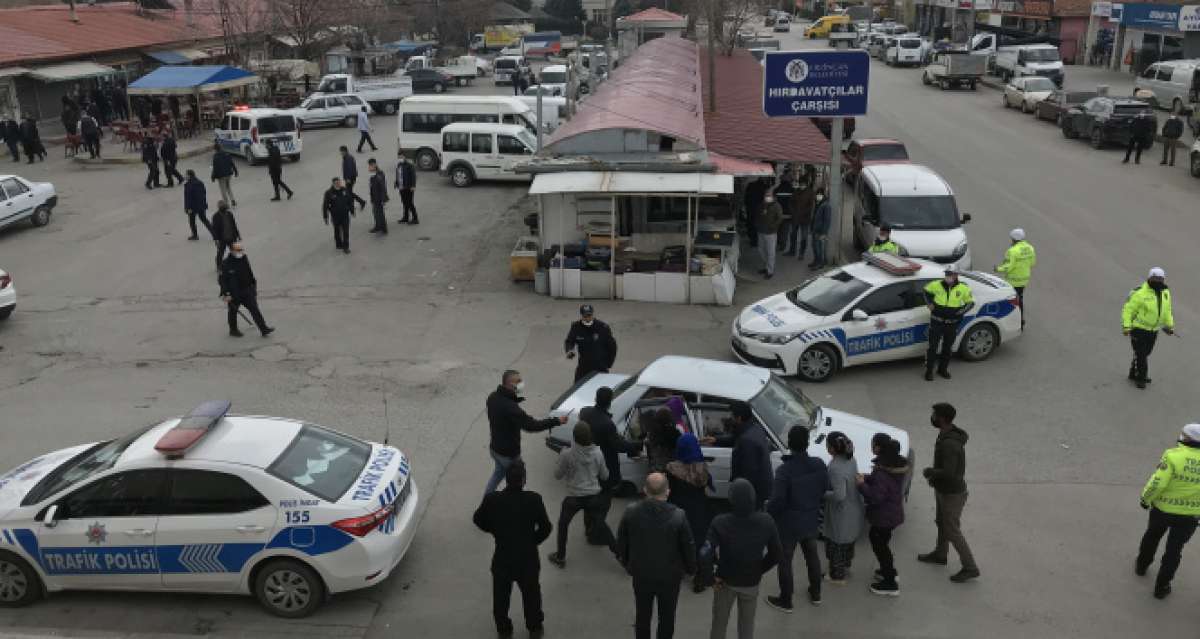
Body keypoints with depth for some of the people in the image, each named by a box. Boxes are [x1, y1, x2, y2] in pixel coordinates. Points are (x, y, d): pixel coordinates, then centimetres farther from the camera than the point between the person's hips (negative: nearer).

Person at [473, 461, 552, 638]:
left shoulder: (491, 499, -19)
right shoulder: (534, 500, -22)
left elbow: (479, 520, -2)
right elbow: (545, 528, -12)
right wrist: (532, 541, 5)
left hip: (502, 558, 0)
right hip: (528, 557, 0)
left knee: (501, 595, 23)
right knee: (531, 593, 24)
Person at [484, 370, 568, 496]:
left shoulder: (493, 397, -9)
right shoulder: (509, 407, -36)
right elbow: (531, 425, -36)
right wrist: (556, 421, -30)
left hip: (494, 447, 8)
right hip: (508, 453, -8)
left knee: (499, 472, 33)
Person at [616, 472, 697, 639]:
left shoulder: (631, 512, -17)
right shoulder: (678, 516, -22)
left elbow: (621, 543, -4)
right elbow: (688, 547, -11)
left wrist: (626, 563, 14)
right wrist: (691, 569, 7)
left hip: (640, 575, 2)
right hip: (670, 576, -1)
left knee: (642, 616, 21)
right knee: (667, 618, 19)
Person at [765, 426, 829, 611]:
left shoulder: (784, 470, -28)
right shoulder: (819, 465, -11)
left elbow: (777, 500, -24)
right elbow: (826, 491, 1)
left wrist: (767, 513, -5)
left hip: (788, 524, -5)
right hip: (811, 521, 5)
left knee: (784, 561, 12)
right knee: (812, 556, 24)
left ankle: (785, 601, 24)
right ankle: (815, 594, 41)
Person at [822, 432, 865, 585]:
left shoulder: (836, 468, -33)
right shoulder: (850, 460, -5)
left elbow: (839, 495, -34)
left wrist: (823, 494, -18)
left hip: (841, 516, -8)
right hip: (854, 511, 8)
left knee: (835, 545, 14)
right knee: (848, 542, 28)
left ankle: (837, 576, 30)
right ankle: (846, 567, 48)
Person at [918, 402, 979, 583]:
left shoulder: (949, 444, -36)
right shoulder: (949, 433, -4)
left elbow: (948, 473, -38)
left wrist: (929, 472, -21)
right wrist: (935, 474, 9)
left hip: (952, 495, -10)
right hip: (943, 489, 10)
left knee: (952, 532, 5)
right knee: (941, 522, 26)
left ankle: (970, 568, 20)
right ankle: (940, 555, 46)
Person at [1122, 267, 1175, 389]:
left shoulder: (1165, 293, 3)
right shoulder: (1140, 293, -18)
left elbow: (1167, 310, 18)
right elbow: (1128, 309, -16)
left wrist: (1169, 325, 18)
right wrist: (1126, 326, -23)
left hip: (1153, 330, 7)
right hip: (1139, 328, -7)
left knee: (1145, 353, 15)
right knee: (1140, 354, -3)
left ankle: (1134, 374, 29)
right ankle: (1140, 378, 10)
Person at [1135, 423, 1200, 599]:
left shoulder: (1173, 456, -20)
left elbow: (1158, 482, -23)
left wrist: (1146, 498, -6)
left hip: (1163, 509, -1)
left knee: (1152, 537, 26)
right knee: (1173, 551, 14)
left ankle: (1142, 565, 46)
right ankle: (1161, 587, 21)